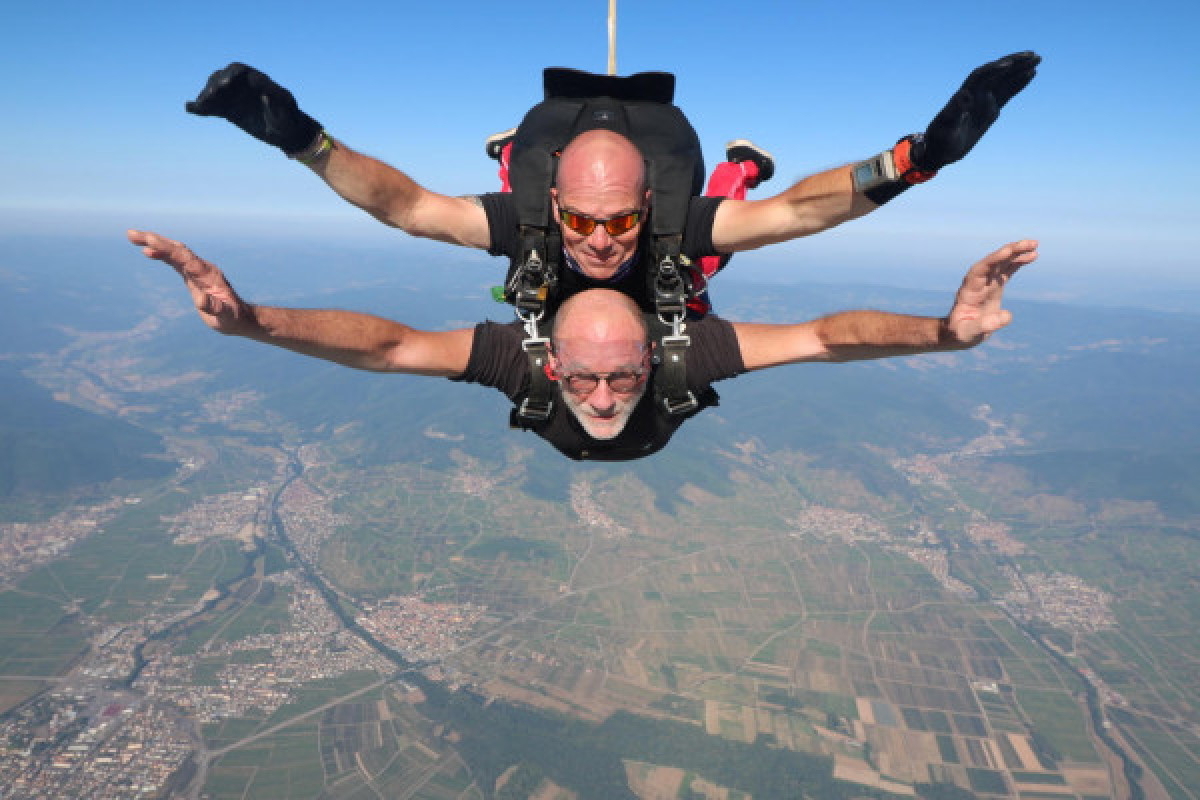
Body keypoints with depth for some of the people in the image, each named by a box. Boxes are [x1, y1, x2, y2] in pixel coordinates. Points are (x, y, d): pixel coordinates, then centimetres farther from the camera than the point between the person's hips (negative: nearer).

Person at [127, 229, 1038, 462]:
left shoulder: (681, 355, -50)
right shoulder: (523, 356, -49)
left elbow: (824, 335, -54)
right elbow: (385, 344, -55)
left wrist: (945, 331, -69)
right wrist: (250, 320, -70)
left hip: (668, 309, 0)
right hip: (547, 305, 1)